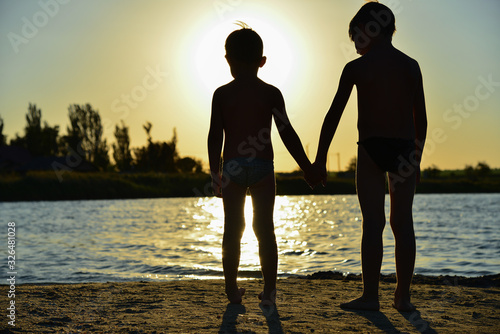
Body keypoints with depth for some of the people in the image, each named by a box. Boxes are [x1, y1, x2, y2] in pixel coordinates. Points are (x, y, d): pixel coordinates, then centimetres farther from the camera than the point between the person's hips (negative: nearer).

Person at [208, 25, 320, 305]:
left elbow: (215, 136, -2)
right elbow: (287, 134, -3)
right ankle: (269, 290, 5)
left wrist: (215, 172, 6)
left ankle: (232, 288, 12)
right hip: (263, 166, 0)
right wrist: (307, 168, 3)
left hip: (232, 166, 1)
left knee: (232, 229, 8)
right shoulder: (271, 93, -1)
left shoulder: (221, 94, 1)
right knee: (265, 229, 5)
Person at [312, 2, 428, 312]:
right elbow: (421, 118, 11)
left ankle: (371, 296, -2)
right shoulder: (411, 66, 8)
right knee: (403, 223, 5)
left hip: (371, 149, -3)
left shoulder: (356, 68, -2)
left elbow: (334, 115, -2)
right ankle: (403, 296, 9)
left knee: (373, 222, -2)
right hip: (405, 149, 3)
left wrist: (320, 159, 3)